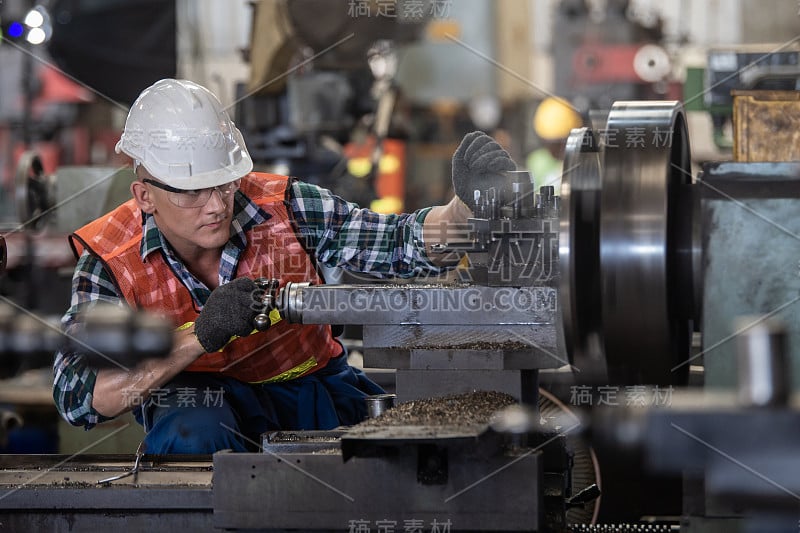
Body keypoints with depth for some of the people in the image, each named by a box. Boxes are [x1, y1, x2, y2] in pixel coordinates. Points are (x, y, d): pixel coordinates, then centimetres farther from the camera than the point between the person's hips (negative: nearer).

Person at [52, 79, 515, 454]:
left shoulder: (283, 209, -14)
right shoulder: (112, 261, -17)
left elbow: (400, 242, -15)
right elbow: (77, 397, -27)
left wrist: (465, 206, -38)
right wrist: (199, 336, -38)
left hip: (318, 386, 2)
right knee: (192, 433, -39)